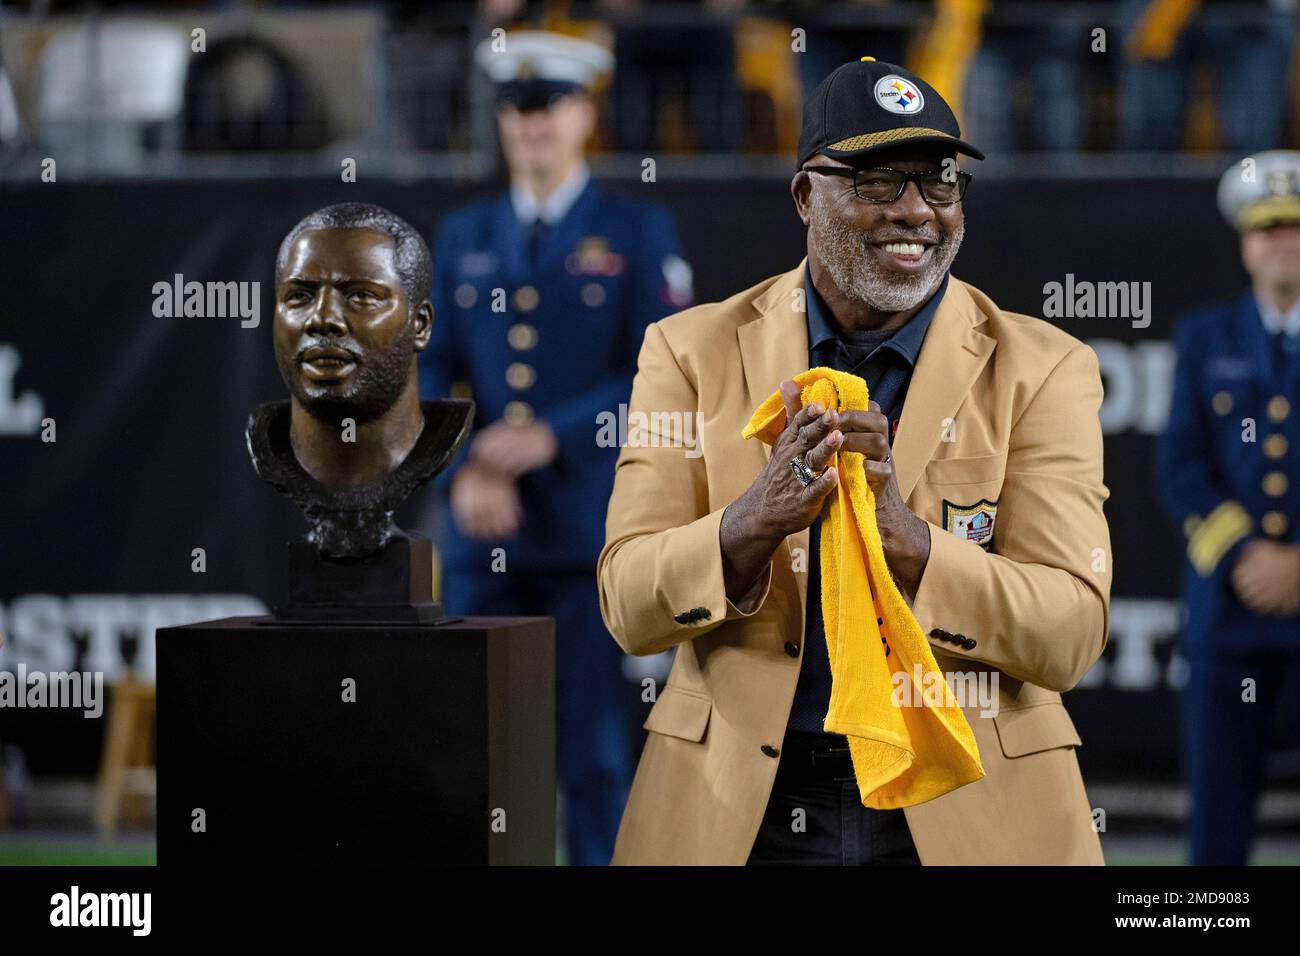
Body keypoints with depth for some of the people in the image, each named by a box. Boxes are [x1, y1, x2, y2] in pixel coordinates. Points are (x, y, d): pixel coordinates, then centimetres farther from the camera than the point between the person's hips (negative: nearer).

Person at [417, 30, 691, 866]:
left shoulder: (639, 233, 3)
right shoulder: (464, 237, 14)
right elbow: (432, 375, 8)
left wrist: (549, 438, -15)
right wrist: (462, 475, -9)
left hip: (591, 536, -3)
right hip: (483, 539, 4)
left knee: (595, 749, -3)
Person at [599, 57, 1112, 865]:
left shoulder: (1040, 369, -1)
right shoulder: (693, 352, 2)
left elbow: (1072, 635, -9)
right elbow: (628, 608, -4)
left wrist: (907, 539, -25)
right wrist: (755, 519, -23)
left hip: (967, 810, 0)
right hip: (739, 806, 1)